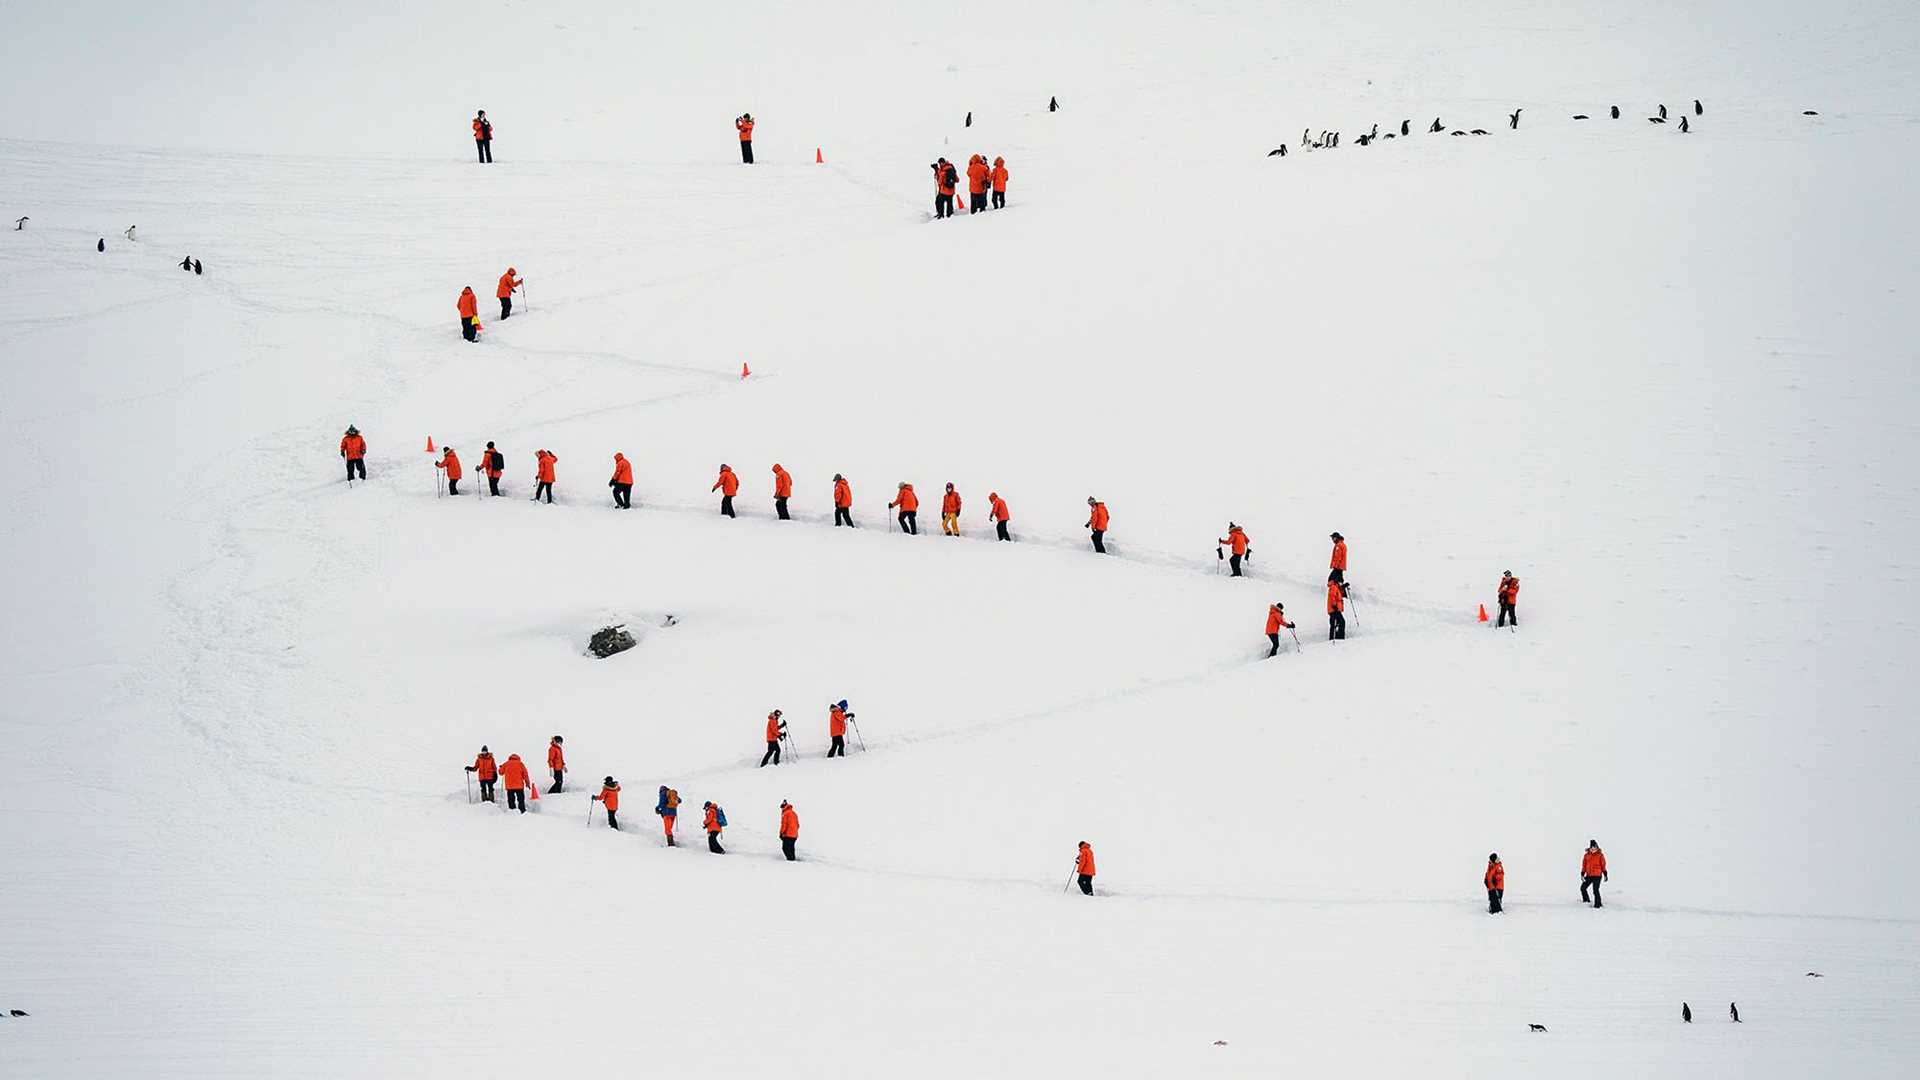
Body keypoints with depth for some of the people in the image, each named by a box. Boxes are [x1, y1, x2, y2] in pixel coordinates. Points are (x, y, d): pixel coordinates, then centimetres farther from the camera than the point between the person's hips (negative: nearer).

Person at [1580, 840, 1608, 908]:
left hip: (1597, 876, -5)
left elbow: (1603, 865, 0)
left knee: (1595, 890, -10)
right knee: (1583, 888, 6)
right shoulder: (1586, 856, 6)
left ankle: (1597, 904, -1)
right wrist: (1582, 875, 2)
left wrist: (1605, 875, -1)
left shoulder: (1600, 855, -2)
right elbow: (1584, 866, 10)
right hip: (1589, 876, 5)